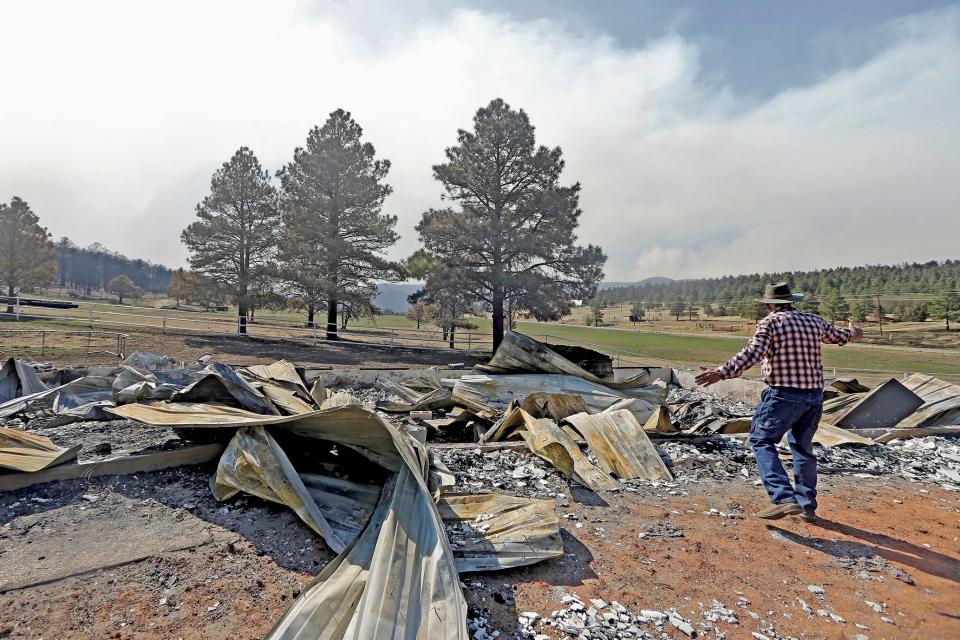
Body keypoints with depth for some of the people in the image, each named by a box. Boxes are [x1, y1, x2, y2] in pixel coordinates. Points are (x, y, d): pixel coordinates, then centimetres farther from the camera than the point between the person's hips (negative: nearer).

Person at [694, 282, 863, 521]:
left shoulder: (770, 322, -8)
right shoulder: (813, 321, 11)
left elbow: (752, 353, -24)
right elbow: (837, 335, 31)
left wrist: (721, 373, -31)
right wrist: (853, 333, 54)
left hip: (784, 394, -7)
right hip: (814, 394, 7)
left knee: (761, 440, 0)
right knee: (803, 447, 18)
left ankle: (784, 498, -13)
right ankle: (807, 506, 26)